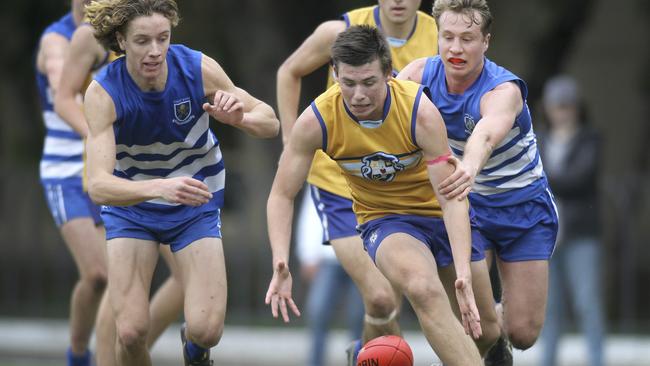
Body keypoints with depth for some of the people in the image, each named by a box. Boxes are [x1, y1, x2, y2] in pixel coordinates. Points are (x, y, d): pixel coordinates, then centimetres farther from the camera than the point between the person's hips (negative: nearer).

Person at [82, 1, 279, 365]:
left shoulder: (198, 68, -21)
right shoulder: (103, 93, -26)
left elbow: (271, 123, -11)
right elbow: (98, 184, -36)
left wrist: (240, 117, -35)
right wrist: (159, 188, -55)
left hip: (196, 201, 1)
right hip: (130, 202, -1)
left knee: (206, 329, -13)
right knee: (131, 332, -15)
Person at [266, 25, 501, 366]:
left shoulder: (421, 112, -27)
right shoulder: (316, 120, -23)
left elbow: (452, 199, -28)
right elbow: (281, 196, -14)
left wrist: (463, 272, -39)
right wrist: (280, 266, -28)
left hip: (441, 214, 1)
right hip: (384, 219, -1)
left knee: (486, 331, 11)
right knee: (423, 288, -36)